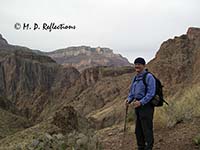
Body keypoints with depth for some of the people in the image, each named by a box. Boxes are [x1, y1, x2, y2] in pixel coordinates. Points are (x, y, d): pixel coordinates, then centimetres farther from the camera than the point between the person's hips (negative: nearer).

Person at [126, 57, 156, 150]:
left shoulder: (149, 77, -12)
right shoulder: (135, 78, 13)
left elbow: (151, 93, -19)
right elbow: (132, 91, 20)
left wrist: (141, 102, -26)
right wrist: (129, 99, 1)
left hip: (146, 106, -8)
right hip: (138, 106, 8)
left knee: (147, 129, -3)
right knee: (138, 129, 16)